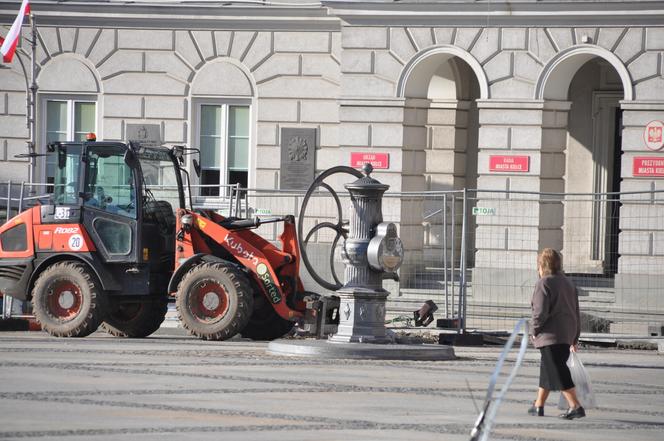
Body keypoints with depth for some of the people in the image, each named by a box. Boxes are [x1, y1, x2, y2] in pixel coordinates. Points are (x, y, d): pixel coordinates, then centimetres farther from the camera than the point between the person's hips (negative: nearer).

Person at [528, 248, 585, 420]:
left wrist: (534, 330, -4)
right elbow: (576, 312, 17)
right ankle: (538, 405, 28)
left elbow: (540, 311, -19)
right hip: (567, 334, 9)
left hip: (551, 335, -9)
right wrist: (575, 338, 21)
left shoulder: (544, 283, -11)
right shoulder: (568, 283, 15)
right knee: (547, 369, 19)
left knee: (559, 372, -8)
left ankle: (576, 406, -16)